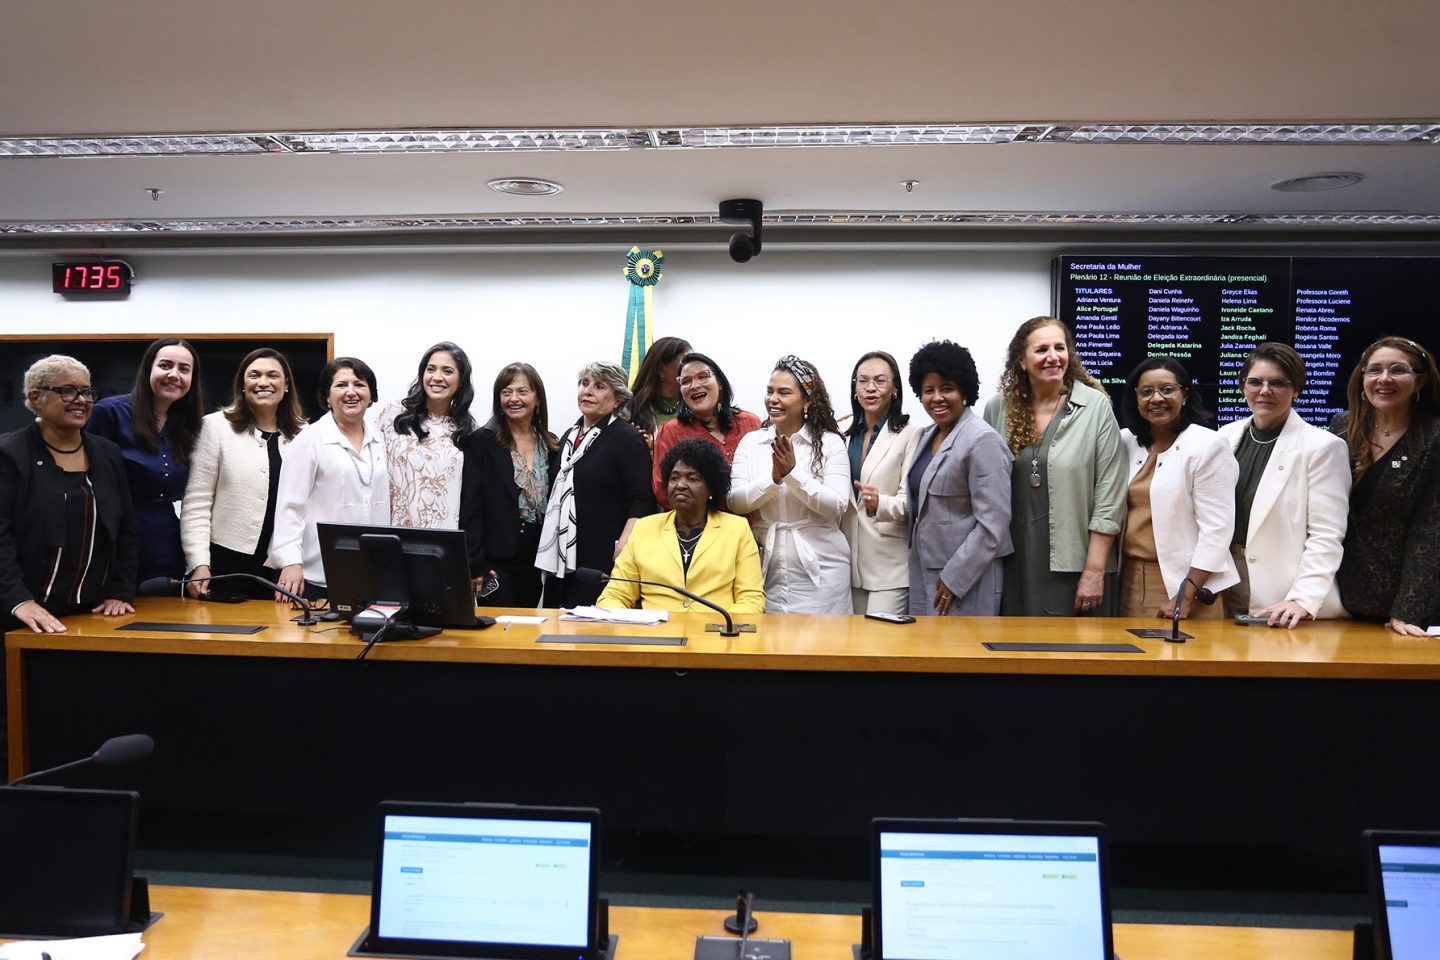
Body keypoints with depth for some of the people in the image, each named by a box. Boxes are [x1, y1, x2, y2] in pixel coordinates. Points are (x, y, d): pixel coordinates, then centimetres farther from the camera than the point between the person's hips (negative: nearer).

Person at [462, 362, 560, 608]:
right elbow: (470, 508, -9)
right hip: (496, 563, -4)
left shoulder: (551, 445, 8)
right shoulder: (482, 441, -5)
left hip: (535, 562, 4)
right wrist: (476, 566, -15)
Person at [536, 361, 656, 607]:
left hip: (602, 563, -7)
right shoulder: (569, 437, 17)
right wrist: (546, 557, 20)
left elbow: (642, 503, -11)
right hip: (561, 562, 7)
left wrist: (622, 552, -20)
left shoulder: (627, 439, -4)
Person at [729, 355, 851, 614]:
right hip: (765, 567, 2)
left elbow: (838, 506, -10)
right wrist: (774, 478, -17)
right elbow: (735, 502, -3)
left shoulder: (829, 443, -2)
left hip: (819, 570, -2)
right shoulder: (750, 442, 6)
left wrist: (793, 473, -19)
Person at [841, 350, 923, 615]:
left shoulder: (911, 433, -7)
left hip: (890, 562, -6)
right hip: (851, 561, 6)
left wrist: (880, 504, -31)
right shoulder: (845, 434, 12)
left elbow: (912, 500, -13)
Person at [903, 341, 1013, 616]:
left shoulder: (982, 440, -15)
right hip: (923, 572, 8)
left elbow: (992, 526, -19)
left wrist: (955, 578, -17)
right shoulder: (928, 435, 10)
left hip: (965, 577, -7)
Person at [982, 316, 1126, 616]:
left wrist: (1095, 571, -9)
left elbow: (1109, 498, -5)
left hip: (1073, 565, -2)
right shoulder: (999, 408, 5)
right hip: (1014, 566, 3)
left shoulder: (1096, 406, -4)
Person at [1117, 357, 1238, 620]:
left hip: (1184, 582, -4)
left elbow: (1216, 529, -12)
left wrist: (1186, 597, -16)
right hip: (1130, 578, 5)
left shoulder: (1208, 446, -7)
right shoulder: (1126, 442, 7)